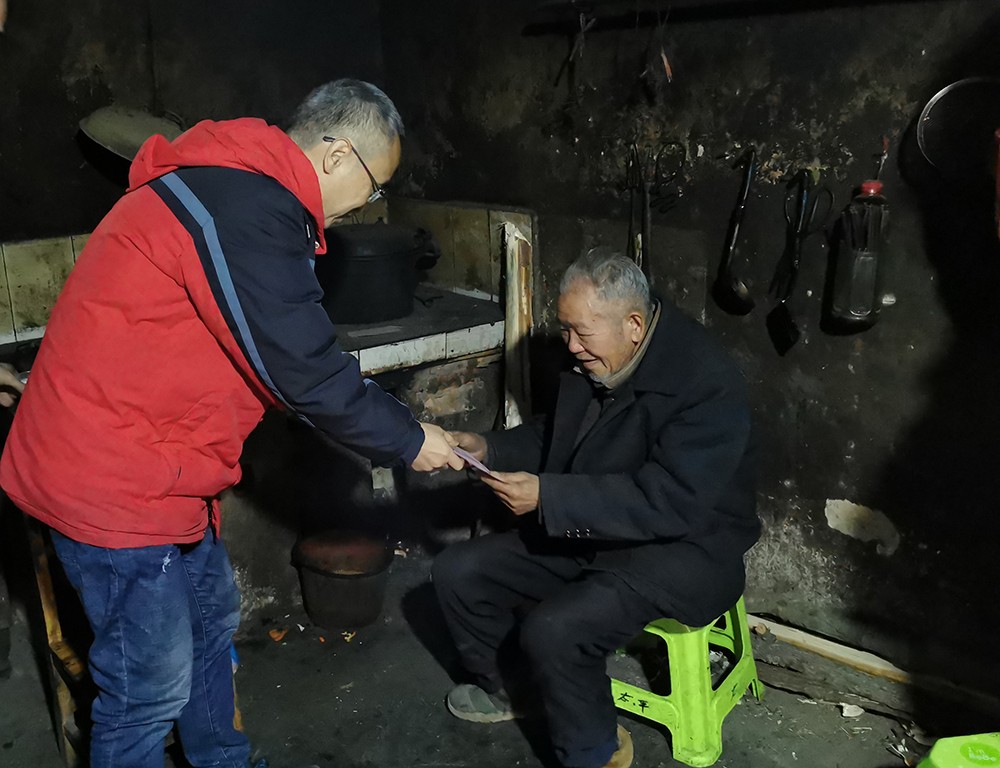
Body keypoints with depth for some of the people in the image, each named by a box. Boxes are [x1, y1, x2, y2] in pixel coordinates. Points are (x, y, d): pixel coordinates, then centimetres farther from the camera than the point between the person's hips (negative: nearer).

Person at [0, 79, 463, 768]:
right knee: (153, 686, 3)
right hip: (117, 477, -11)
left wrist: (393, 423, 14)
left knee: (211, 620, 24)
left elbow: (294, 348, 15)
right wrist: (408, 441, -8)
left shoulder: (235, 186, 10)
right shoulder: (246, 212, -24)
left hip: (157, 467, 11)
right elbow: (304, 370, -22)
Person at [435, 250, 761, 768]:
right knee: (457, 572, 1)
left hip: (684, 545, -8)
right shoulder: (592, 363, -1)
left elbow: (670, 503, -30)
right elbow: (555, 438, 14)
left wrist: (547, 496, -33)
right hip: (587, 533, 8)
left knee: (553, 631, -29)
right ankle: (499, 688, 28)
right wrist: (488, 448, -5)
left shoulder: (707, 384, -24)